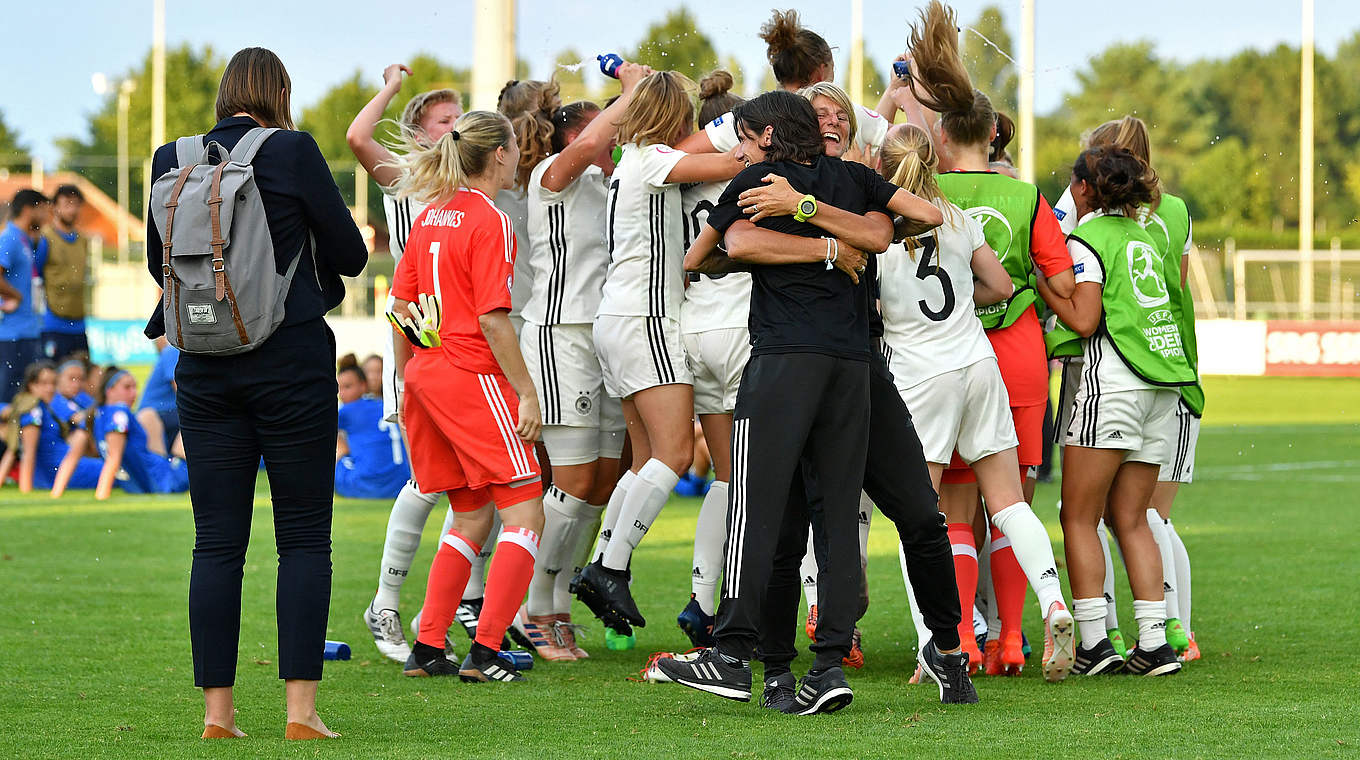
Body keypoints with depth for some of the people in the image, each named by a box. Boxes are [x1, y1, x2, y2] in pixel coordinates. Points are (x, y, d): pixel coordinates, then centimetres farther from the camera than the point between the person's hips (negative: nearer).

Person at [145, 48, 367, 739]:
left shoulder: (174, 161, 3)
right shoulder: (293, 151, -7)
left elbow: (160, 260, 15)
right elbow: (350, 252, -1)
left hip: (206, 368, 3)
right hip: (291, 362, -3)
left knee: (216, 542, 6)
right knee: (304, 538, 3)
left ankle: (217, 709, 5)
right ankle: (301, 708, -4)